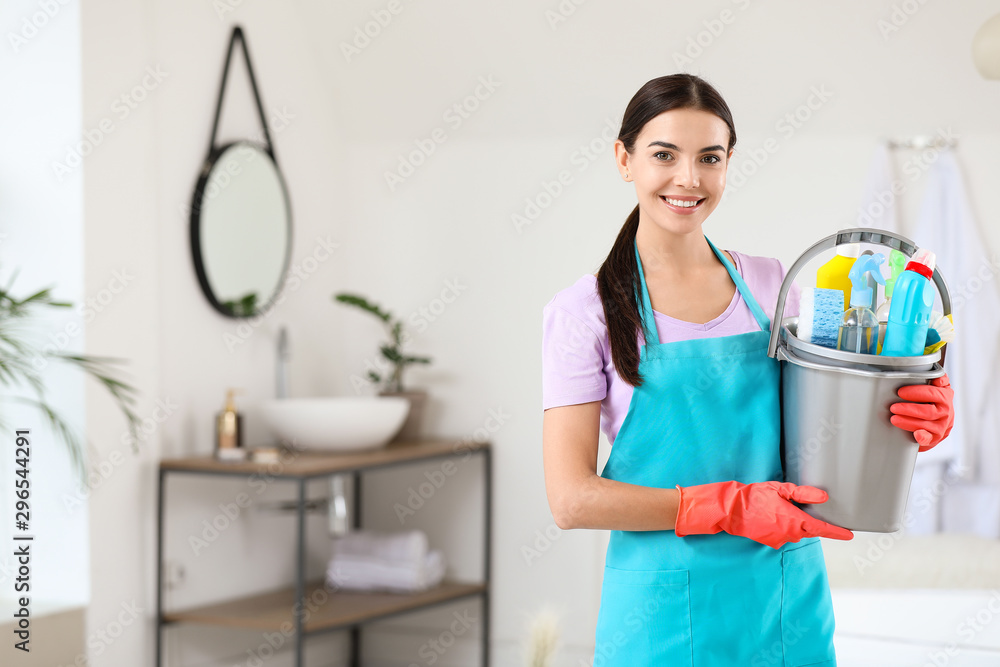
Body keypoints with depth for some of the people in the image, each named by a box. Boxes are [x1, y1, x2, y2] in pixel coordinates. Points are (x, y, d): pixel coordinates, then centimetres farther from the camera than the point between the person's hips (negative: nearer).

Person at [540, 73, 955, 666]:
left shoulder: (770, 285, 5)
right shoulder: (585, 312, -7)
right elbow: (572, 498, -11)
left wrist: (920, 419, -6)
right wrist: (729, 509, -18)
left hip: (790, 603, 4)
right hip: (664, 617, -3)